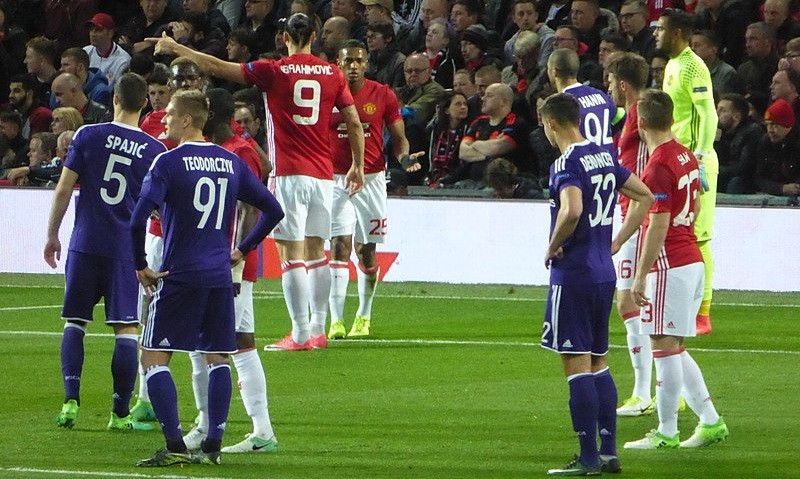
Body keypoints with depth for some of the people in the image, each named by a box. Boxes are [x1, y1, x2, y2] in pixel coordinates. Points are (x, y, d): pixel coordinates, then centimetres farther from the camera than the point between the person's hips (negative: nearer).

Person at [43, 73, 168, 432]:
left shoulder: (88, 136, -2)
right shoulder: (154, 150, 0)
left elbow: (63, 190, -2)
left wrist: (52, 233, 9)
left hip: (85, 244, 0)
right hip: (127, 250, 0)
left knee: (75, 323, 10)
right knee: (126, 328, 2)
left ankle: (70, 400, -2)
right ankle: (121, 412, 1)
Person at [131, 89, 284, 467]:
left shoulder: (169, 162, -8)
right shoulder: (231, 162, 9)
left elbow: (139, 218, -18)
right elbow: (273, 210, 14)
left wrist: (140, 266, -6)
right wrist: (241, 250, 18)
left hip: (179, 276, -5)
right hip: (220, 276, 5)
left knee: (154, 357, 1)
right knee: (217, 359, 12)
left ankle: (175, 446, -8)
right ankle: (212, 446, 7)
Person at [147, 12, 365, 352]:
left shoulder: (274, 72, -5)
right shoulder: (332, 74, 5)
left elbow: (217, 67, -3)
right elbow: (354, 123, 7)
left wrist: (175, 48, 8)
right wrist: (358, 166, 20)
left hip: (290, 174, -5)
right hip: (323, 175, 5)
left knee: (292, 254, -4)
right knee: (316, 251, 13)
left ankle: (300, 334, -8)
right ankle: (318, 330, 16)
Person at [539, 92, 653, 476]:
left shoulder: (567, 163, -15)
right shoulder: (605, 157, 11)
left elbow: (572, 210, -31)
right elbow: (644, 196, 19)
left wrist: (553, 247, -14)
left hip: (573, 273, -8)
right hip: (604, 272, 8)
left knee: (577, 365, -4)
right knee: (598, 362, 16)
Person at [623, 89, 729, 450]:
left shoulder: (659, 165, -17)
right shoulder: (686, 157, 10)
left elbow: (658, 226, -20)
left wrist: (641, 276, -17)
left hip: (669, 265, -9)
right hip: (692, 259, 9)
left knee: (665, 346, -5)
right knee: (674, 349, 14)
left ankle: (666, 432, -2)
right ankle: (710, 421, 13)